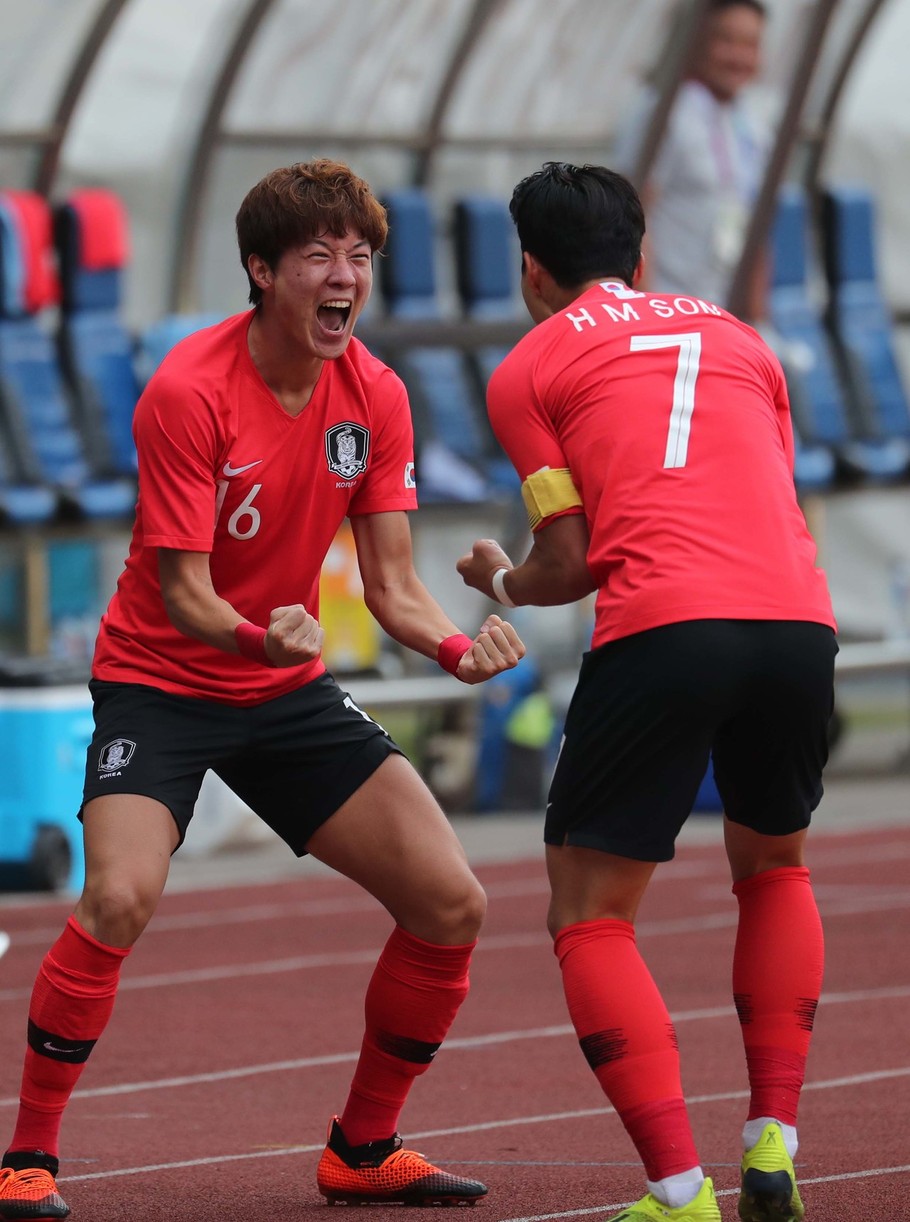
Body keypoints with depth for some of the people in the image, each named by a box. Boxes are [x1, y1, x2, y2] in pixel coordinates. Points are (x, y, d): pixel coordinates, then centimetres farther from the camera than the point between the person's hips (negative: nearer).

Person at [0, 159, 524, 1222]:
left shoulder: (375, 398, -4)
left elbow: (391, 585, -3)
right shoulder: (188, 390, -21)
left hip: (289, 692, 6)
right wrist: (259, 635, -43)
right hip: (160, 681, -6)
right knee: (121, 897, -30)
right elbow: (183, 589, -22)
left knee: (449, 904, -3)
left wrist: (457, 645, -24)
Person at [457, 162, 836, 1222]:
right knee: (772, 868, 29)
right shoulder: (736, 337, 27)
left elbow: (569, 561, 8)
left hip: (660, 628, -4)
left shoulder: (528, 368, 14)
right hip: (798, 618, 4)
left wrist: (502, 584, 29)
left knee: (590, 916, 7)